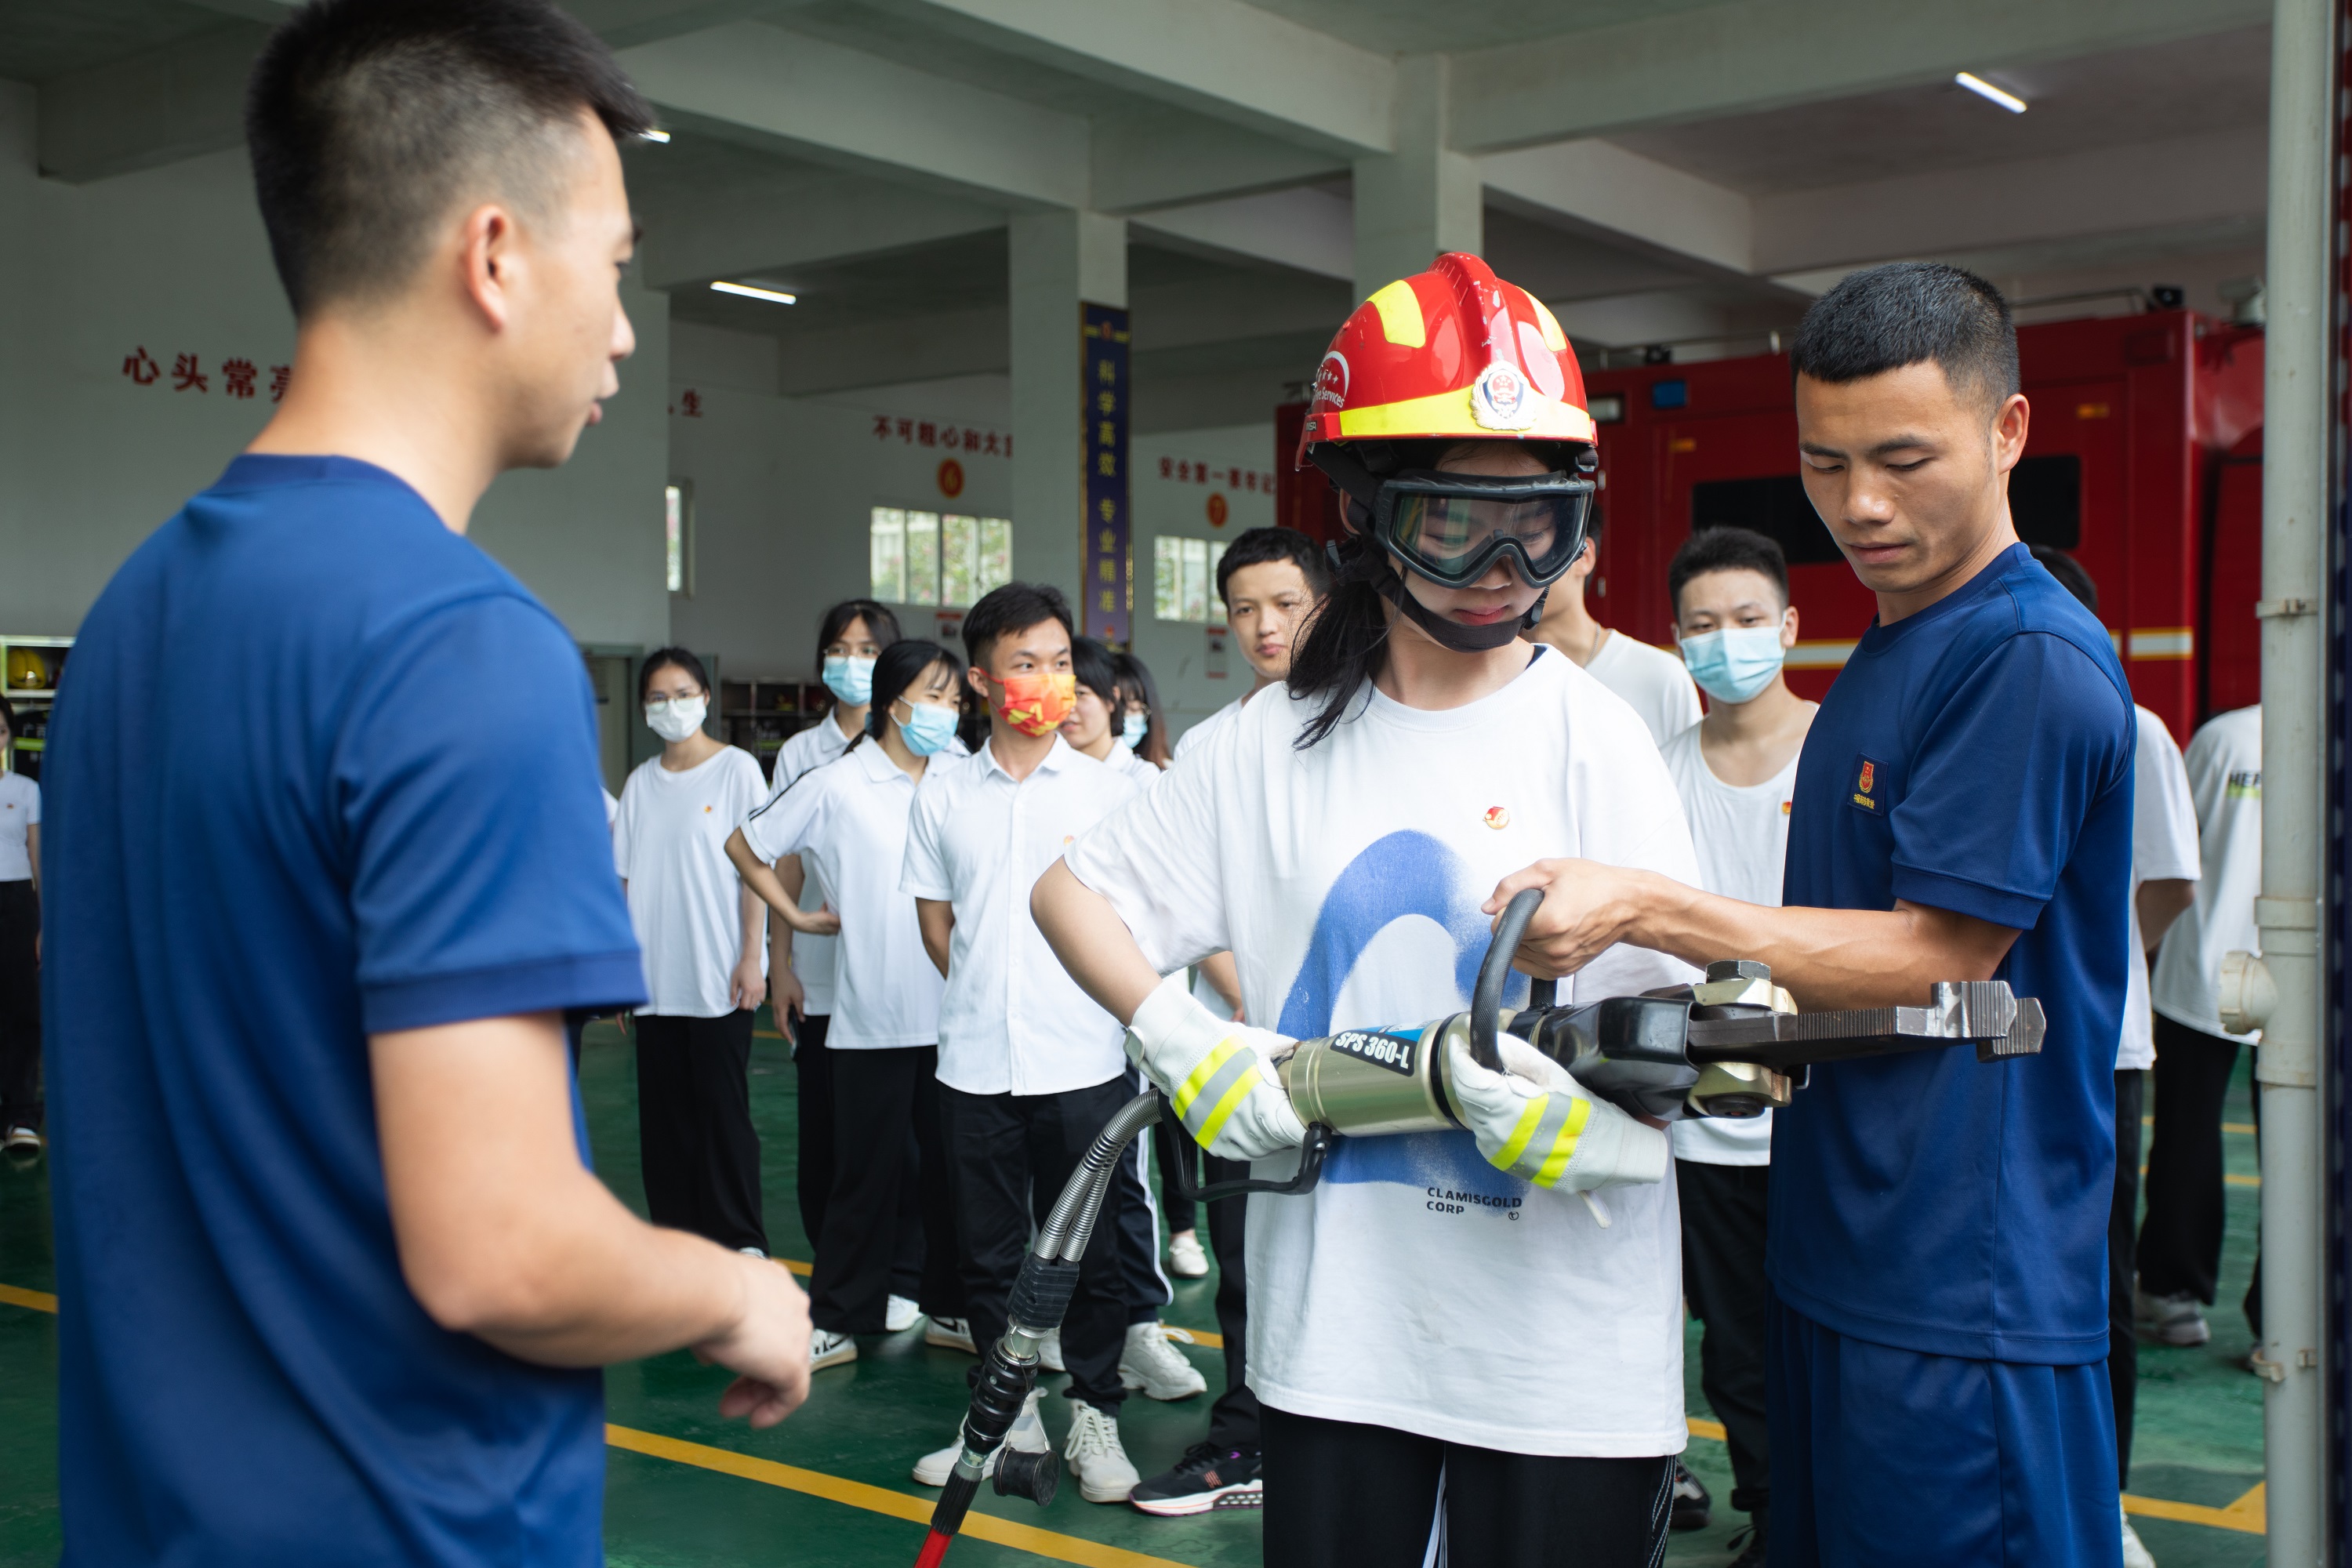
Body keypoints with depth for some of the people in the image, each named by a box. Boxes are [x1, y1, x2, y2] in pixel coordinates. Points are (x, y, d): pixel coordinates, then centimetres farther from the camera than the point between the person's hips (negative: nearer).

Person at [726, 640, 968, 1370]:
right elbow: (744, 845, 6)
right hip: (874, 1014, -3)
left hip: (954, 1008, 3)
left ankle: (949, 1299, 26)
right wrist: (800, 917, 4)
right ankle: (838, 1318, 15)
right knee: (870, 1168, 4)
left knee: (948, 1162, 12)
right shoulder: (837, 785, -5)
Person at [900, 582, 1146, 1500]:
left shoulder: (1105, 789, 0)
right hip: (975, 1063, 2)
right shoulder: (943, 795, 4)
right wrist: (988, 995, 8)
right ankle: (1007, 1414, 25)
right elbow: (934, 923, 12)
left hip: (1082, 1062, -2)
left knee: (1087, 1248, 5)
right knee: (988, 1250, 11)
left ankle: (1094, 1415, 20)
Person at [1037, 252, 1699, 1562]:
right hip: (1335, 1319, 2)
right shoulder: (1278, 743, 3)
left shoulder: (1593, 734, -4)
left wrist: (1606, 1117, -26)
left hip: (1564, 1336, -2)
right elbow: (1074, 890, 10)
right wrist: (1177, 1033, -6)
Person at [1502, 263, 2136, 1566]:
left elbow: (1938, 957, -20)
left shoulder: (2034, 659, -16)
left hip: (1966, 1301, -9)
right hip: (1841, 1261, 9)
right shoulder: (1886, 653, 15)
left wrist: (1643, 909, -24)